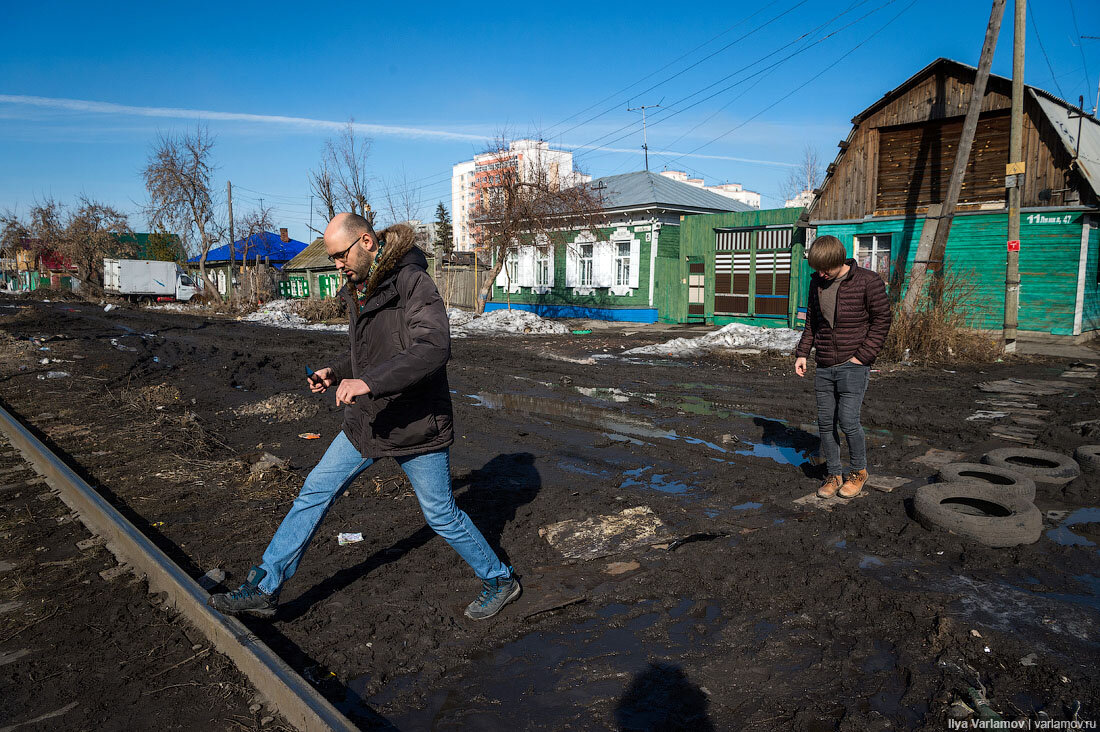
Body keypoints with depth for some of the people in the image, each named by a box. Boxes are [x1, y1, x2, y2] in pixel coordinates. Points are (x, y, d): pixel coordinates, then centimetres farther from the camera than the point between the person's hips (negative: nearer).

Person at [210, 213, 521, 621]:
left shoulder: (413, 282, -19)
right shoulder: (360, 289, 9)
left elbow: (433, 348, -34)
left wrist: (368, 382, -38)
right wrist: (337, 374, 5)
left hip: (415, 425, -8)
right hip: (368, 421, 8)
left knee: (441, 516, 5)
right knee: (314, 494, 8)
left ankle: (499, 580, 27)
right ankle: (264, 589, 21)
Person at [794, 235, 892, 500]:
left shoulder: (868, 281, -9)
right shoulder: (817, 282, 7)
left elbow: (882, 319, -5)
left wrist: (863, 356, -11)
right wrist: (802, 352, 8)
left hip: (853, 366, -5)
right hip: (824, 367, 5)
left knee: (848, 420, -9)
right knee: (826, 423, 6)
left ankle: (859, 471, 15)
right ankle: (834, 475, 20)